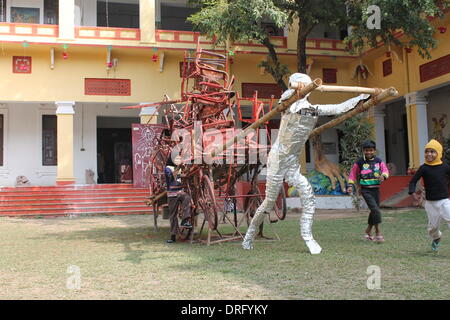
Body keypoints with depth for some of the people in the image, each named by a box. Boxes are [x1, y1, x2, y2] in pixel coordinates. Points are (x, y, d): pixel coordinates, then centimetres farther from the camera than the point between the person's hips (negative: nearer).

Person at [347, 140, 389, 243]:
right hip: (365, 190, -4)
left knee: (374, 211, 13)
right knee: (375, 209, -17)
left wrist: (383, 176, -23)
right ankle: (378, 232, -10)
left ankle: (368, 231, 32)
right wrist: (351, 185, -1)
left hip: (376, 189, 4)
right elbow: (353, 173, 7)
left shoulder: (379, 161, 6)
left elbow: (385, 170, -1)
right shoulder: (359, 162, -1)